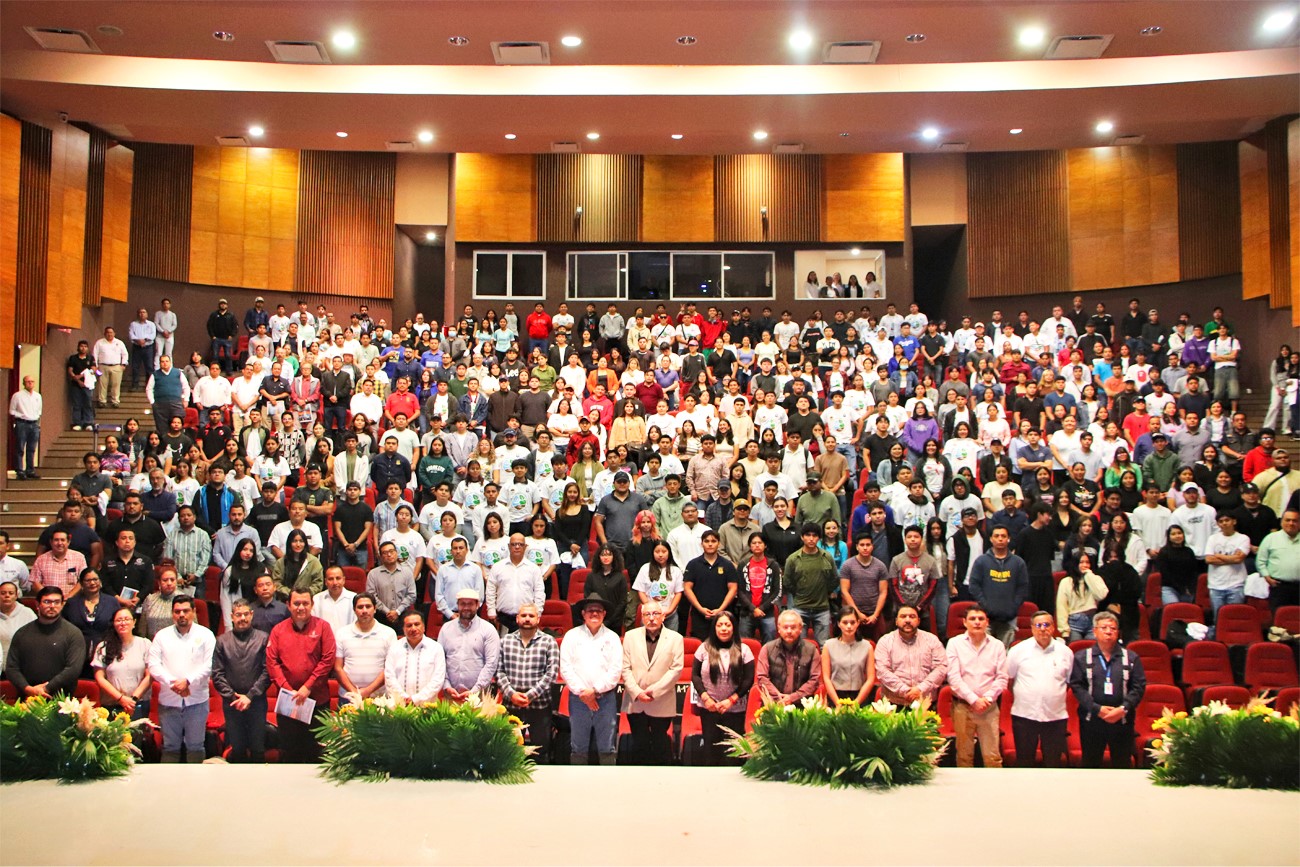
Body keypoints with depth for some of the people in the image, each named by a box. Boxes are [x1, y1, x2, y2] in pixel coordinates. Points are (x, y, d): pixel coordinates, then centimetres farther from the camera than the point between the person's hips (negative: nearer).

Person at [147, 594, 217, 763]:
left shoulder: (205, 634, 4)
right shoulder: (162, 636, 9)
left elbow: (209, 665, -5)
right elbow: (153, 665, 0)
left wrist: (188, 681, -18)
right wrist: (172, 683, -14)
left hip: (196, 700, -2)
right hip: (168, 700, 2)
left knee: (195, 746, 3)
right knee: (170, 747, 7)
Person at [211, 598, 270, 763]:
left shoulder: (263, 638, 1)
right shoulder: (222, 641, 6)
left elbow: (267, 671, -4)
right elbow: (217, 674, 2)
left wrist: (250, 696, -11)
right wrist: (233, 696, -8)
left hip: (256, 701, -1)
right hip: (231, 703, 1)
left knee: (258, 749, 4)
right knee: (237, 749, 8)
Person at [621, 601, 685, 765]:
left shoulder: (675, 638, 1)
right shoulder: (631, 636, 6)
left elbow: (676, 669, -7)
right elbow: (625, 668, 1)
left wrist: (654, 691, -14)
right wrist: (637, 692, -11)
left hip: (662, 704, -2)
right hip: (635, 702, 2)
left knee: (661, 746, 6)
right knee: (640, 746, 8)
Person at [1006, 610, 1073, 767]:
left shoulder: (1065, 652, 5)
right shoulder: (1018, 650, 0)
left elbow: (1070, 681, 15)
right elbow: (1008, 678, 7)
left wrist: (1057, 696, 8)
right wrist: (1019, 697, 6)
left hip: (1056, 717, 1)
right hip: (1024, 715, -1)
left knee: (1054, 762, 7)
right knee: (1024, 762, 7)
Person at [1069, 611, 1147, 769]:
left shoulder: (1131, 658, 7)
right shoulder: (1082, 657, 4)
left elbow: (1139, 687, 1)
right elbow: (1076, 686, -3)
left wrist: (1123, 709, -12)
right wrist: (1097, 709, -13)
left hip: (1122, 721, 1)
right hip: (1091, 721, -1)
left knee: (1122, 764, 5)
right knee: (1090, 763, 7)